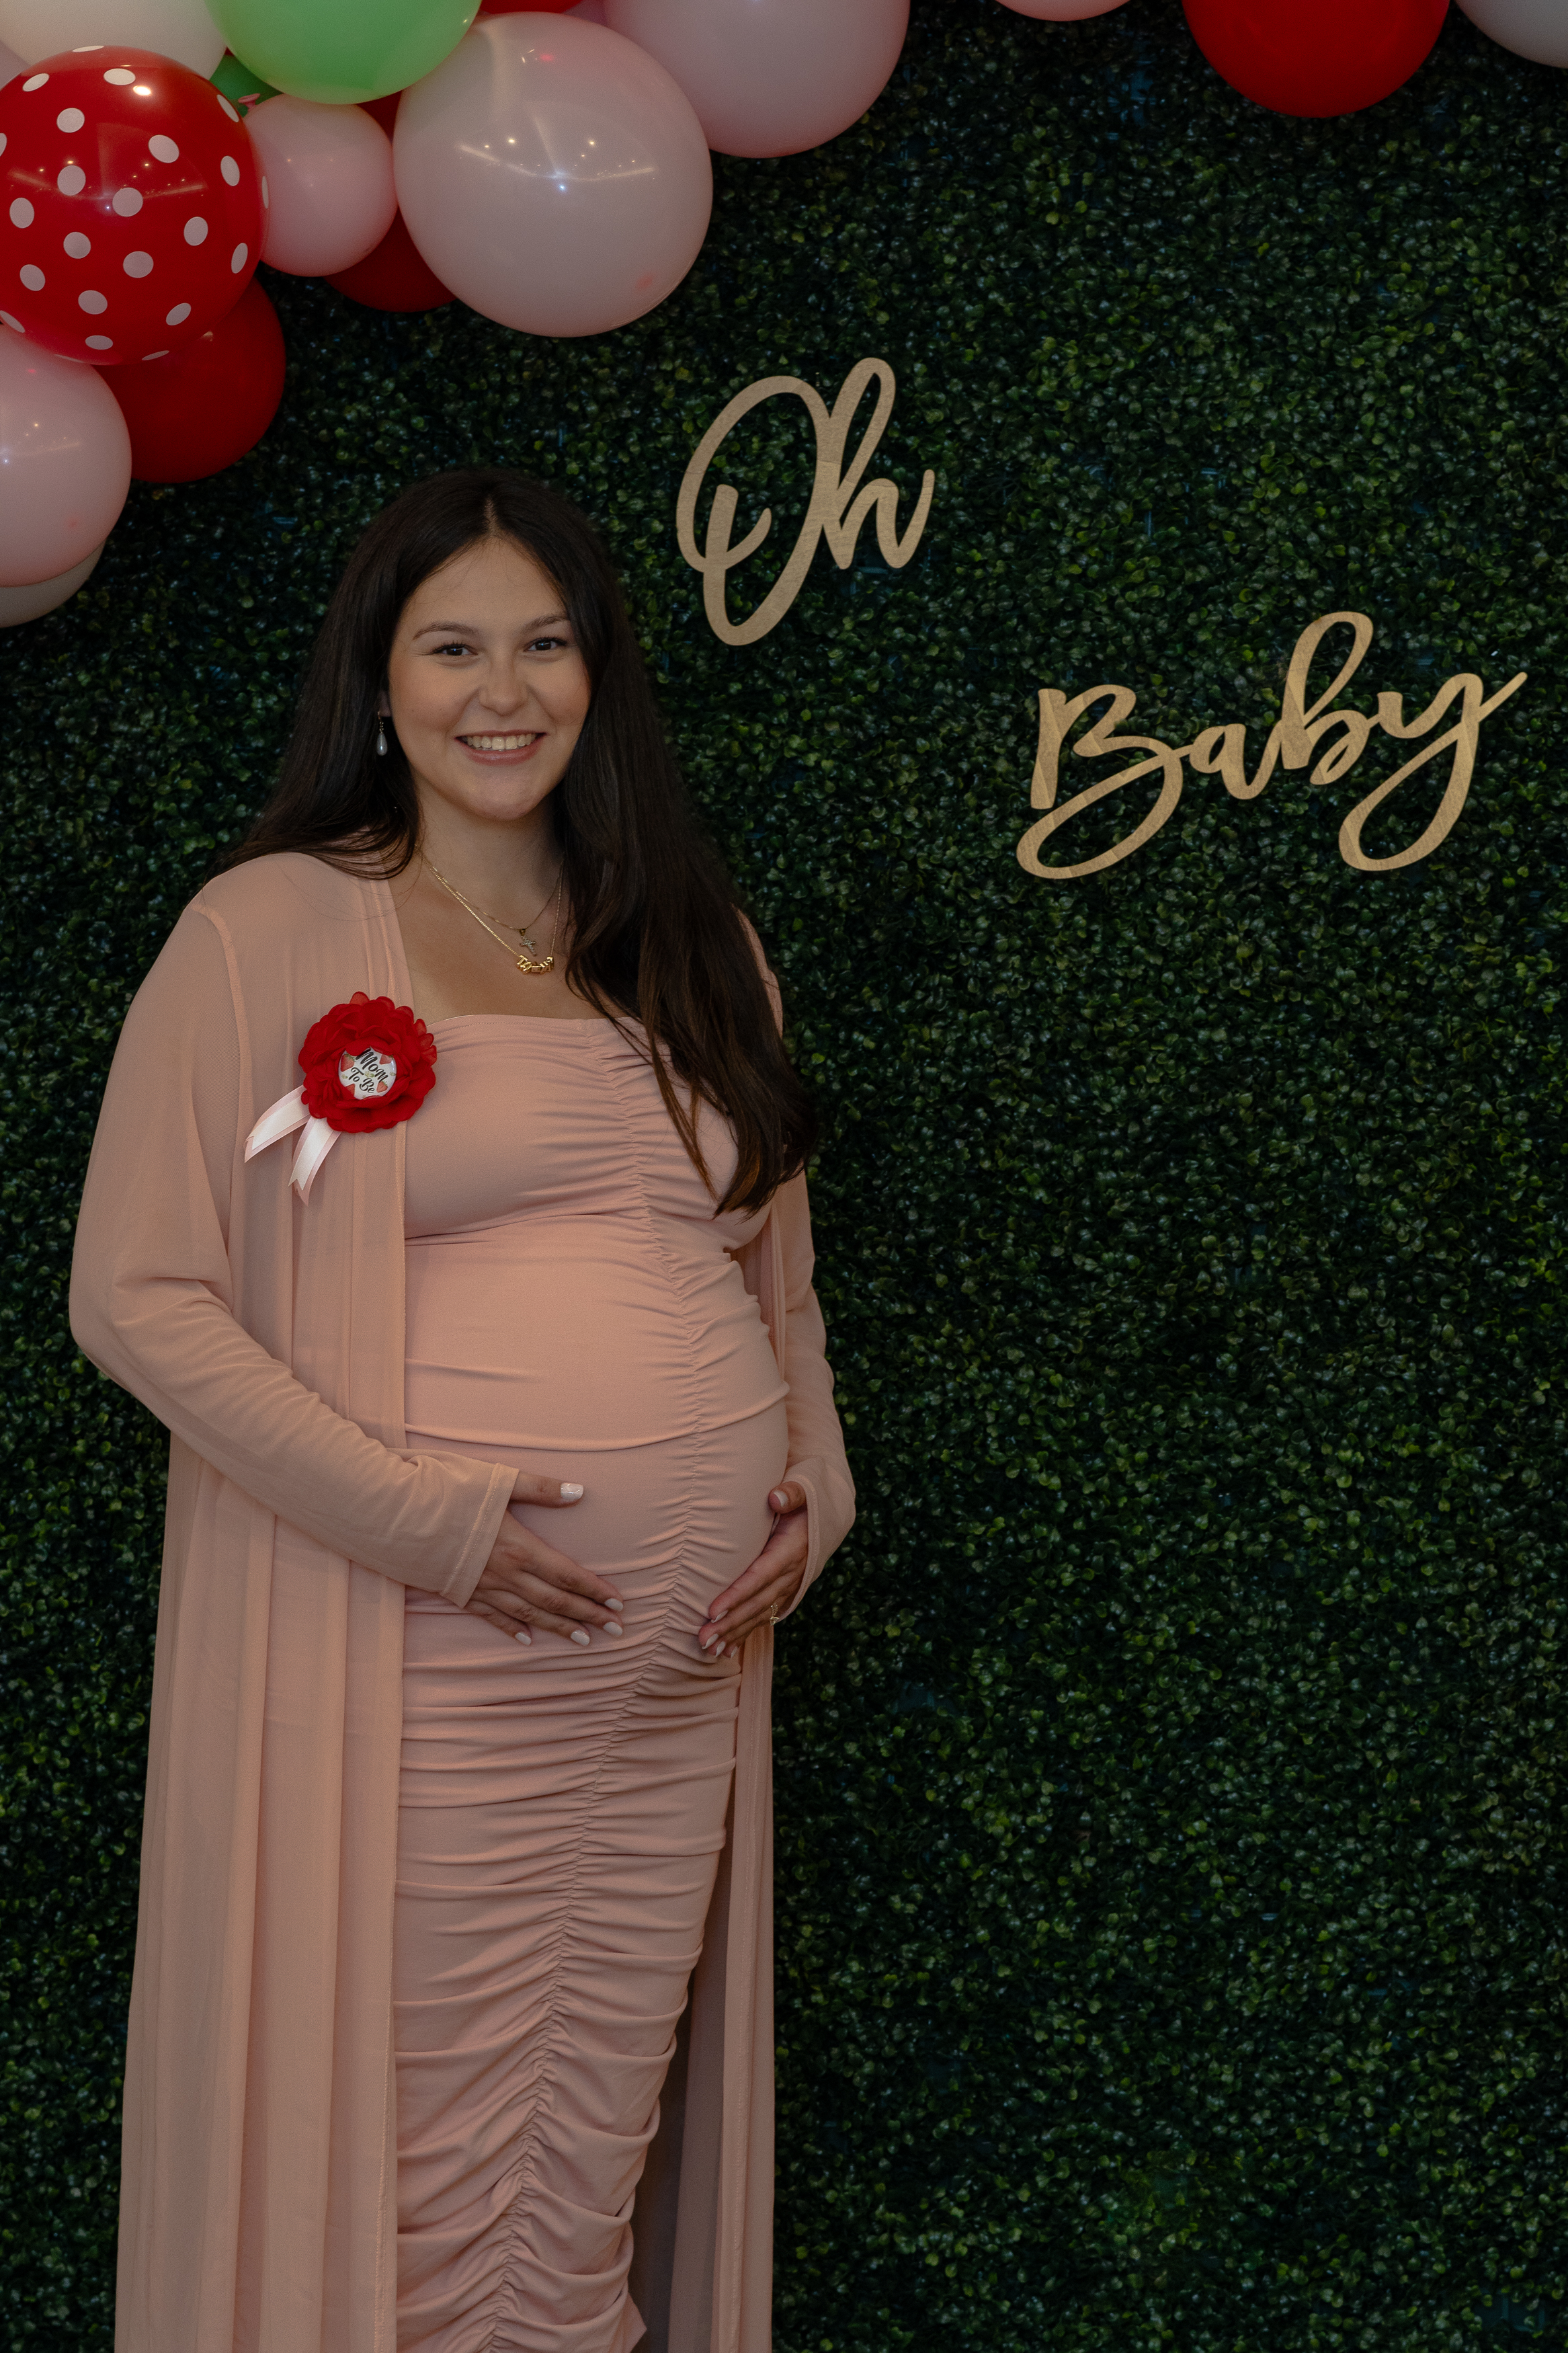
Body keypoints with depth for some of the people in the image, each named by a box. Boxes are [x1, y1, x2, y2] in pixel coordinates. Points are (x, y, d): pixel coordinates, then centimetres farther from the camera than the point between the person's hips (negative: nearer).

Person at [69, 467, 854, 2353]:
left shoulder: (684, 941, 14)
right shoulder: (263, 934, -2)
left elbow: (773, 1264, 22)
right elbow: (137, 1298, -7)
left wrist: (810, 1487, 4)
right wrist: (421, 1514, -14)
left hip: (680, 1653, 5)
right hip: (418, 1658, -4)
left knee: (605, 2154, 11)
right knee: (426, 2160, 1)